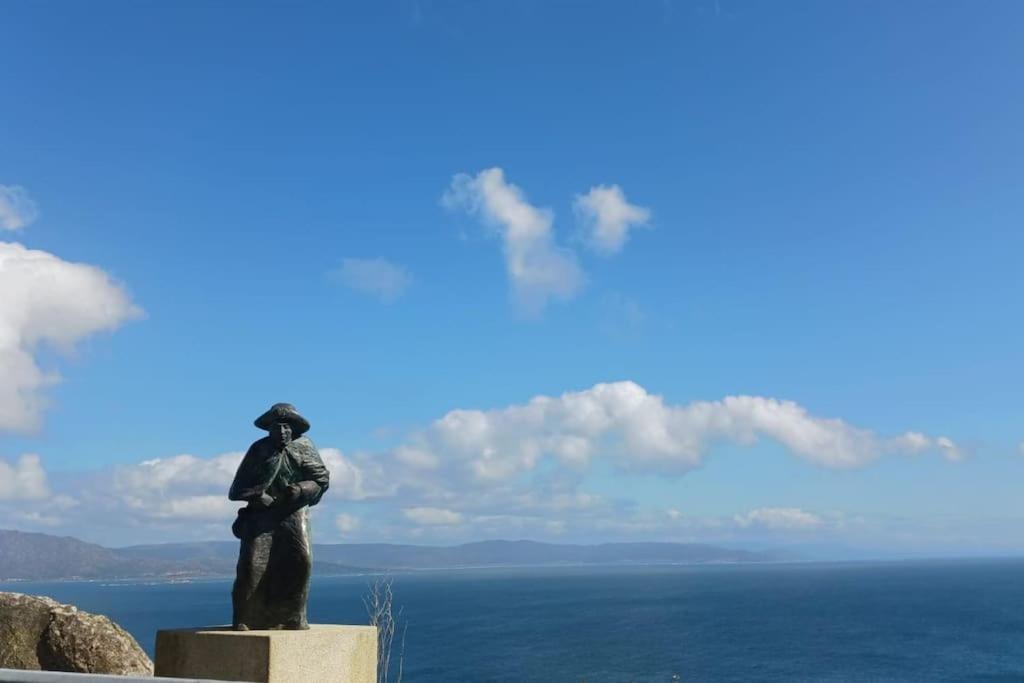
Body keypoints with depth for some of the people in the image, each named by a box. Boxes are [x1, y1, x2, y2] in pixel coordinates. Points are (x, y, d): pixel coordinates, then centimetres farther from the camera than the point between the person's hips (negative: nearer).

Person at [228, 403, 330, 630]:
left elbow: (323, 478, 5)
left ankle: (295, 616, 0)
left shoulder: (303, 448, 5)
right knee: (252, 562, -11)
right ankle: (241, 618, 1)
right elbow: (239, 487, 7)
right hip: (262, 512, 0)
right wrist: (258, 496, -12)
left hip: (293, 512, 0)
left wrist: (300, 489, -11)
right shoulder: (259, 449, 5)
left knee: (301, 559, -13)